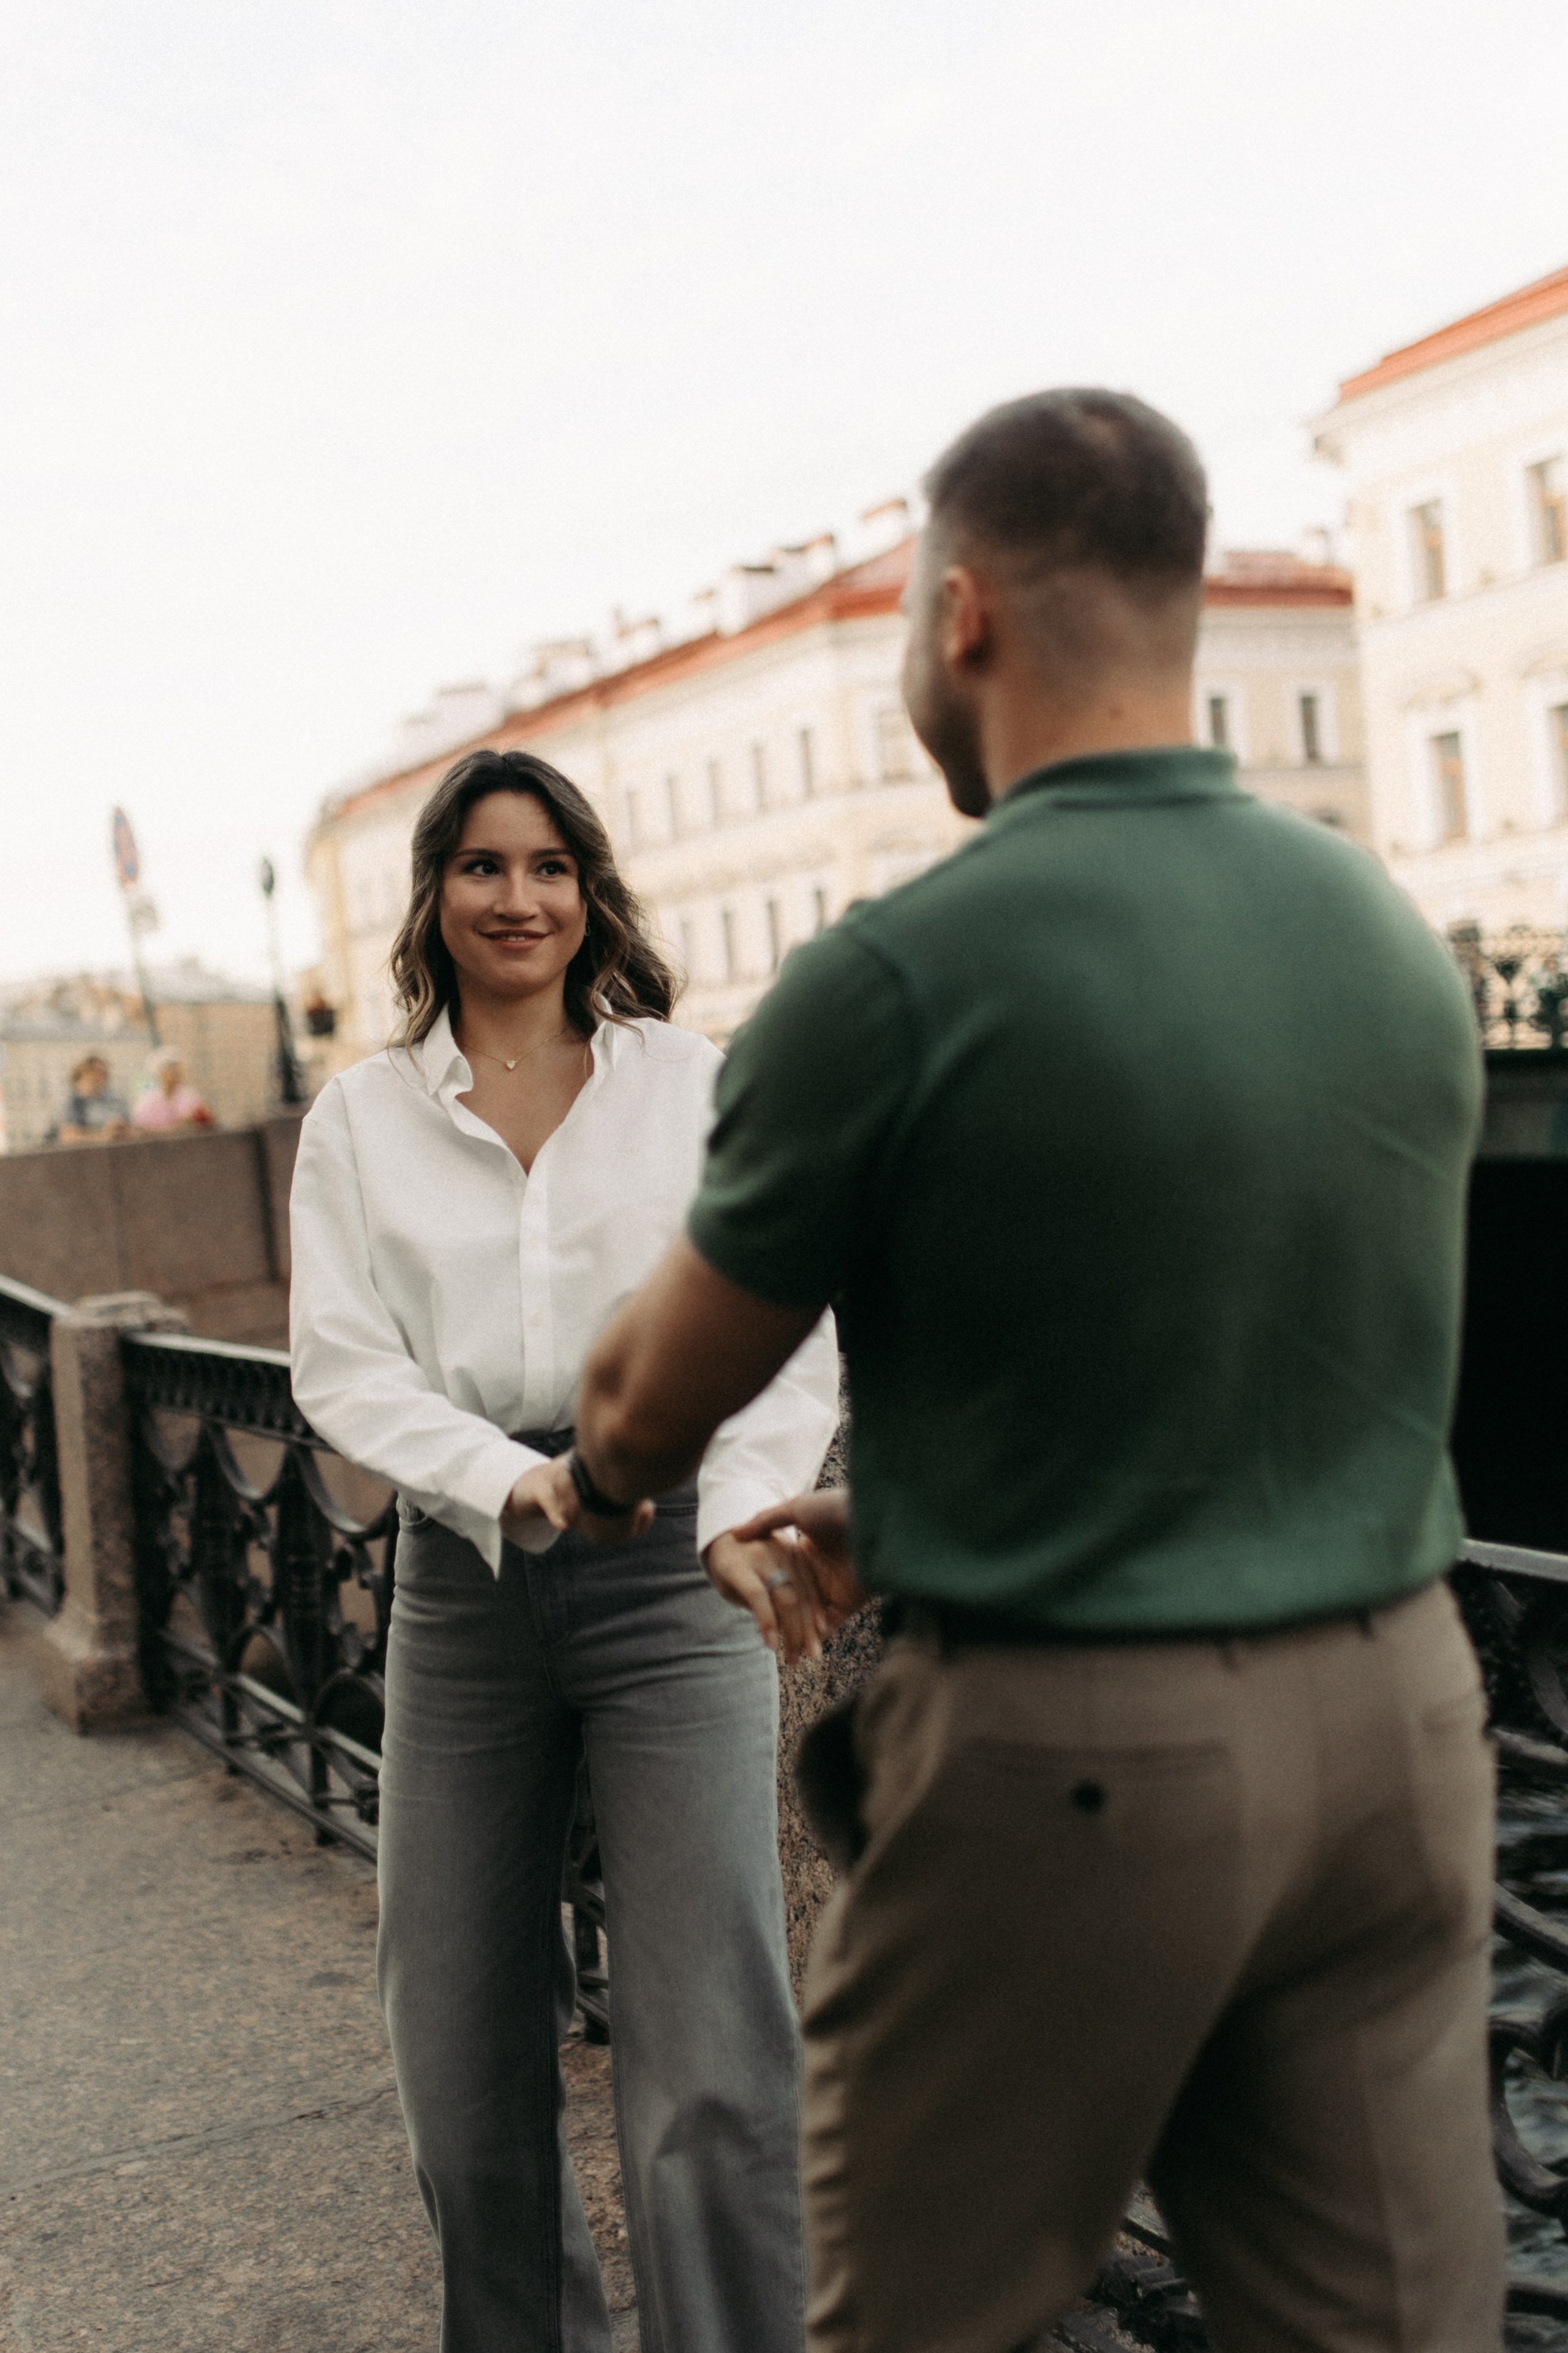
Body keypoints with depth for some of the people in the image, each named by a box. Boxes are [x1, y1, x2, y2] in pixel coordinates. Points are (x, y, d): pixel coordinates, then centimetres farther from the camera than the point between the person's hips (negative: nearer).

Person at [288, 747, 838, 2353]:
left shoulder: (696, 1086, 4)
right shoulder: (362, 1118, 7)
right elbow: (342, 1368, -1)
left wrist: (744, 1504, -20)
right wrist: (510, 1480, -18)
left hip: (668, 1572, -2)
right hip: (462, 1583, 2)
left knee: (713, 2067, -9)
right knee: (462, 2056, 11)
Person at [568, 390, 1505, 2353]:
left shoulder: (898, 976, -15)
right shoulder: (1396, 936, 4)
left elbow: (648, 1414, -2)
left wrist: (607, 1467, 22)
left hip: (1071, 1753, -6)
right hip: (1395, 1713, 6)